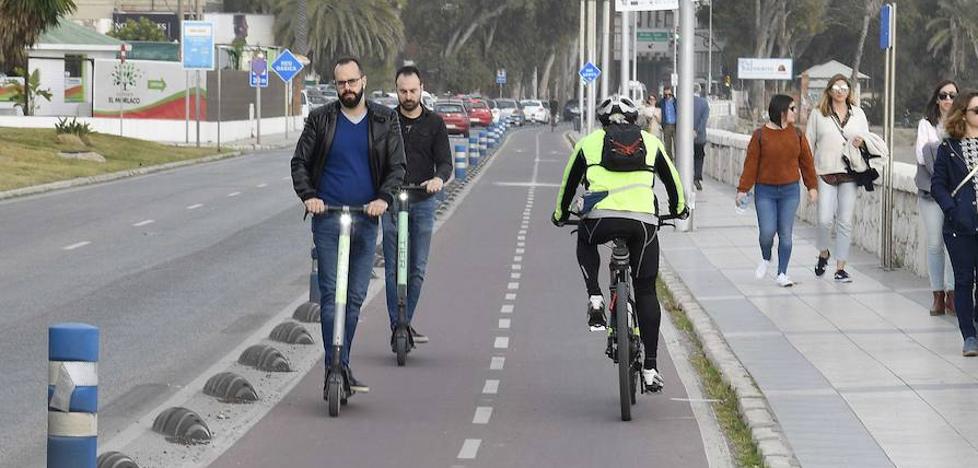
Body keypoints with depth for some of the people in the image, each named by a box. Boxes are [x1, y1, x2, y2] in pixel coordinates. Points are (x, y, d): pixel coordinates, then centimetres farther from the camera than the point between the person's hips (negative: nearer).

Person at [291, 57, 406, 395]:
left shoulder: (385, 120, 7)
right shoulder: (320, 120, 5)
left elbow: (396, 166, 5)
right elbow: (300, 163, 7)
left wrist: (383, 197, -13)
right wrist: (308, 196, -10)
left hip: (366, 219, 2)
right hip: (327, 218, -2)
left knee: (355, 297, 5)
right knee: (331, 295, -9)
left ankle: (339, 370, 13)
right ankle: (338, 368, -12)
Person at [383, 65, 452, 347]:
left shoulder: (434, 124, 5)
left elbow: (445, 162, 0)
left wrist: (439, 179, -24)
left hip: (423, 201, 1)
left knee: (418, 268, 2)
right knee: (393, 268, -4)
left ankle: (406, 322, 11)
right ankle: (396, 325, -3)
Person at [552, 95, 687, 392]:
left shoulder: (590, 142, 20)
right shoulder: (650, 142, 23)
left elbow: (569, 181, 28)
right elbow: (672, 178, 35)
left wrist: (560, 215, 46)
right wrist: (679, 208, 54)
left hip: (601, 217, -1)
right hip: (643, 220, 1)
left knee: (585, 242, 36)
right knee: (646, 292, 11)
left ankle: (595, 299, 14)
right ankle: (650, 368, 8)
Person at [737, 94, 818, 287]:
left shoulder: (796, 134, 5)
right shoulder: (760, 135, -4)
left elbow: (806, 161, 10)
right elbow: (751, 163, -3)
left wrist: (812, 187, 8)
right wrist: (743, 189, -5)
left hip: (790, 191, 2)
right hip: (765, 192, -2)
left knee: (786, 233, 0)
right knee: (767, 232, -8)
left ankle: (782, 274, 9)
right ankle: (766, 259, 24)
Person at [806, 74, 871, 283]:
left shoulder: (858, 113, 12)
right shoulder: (818, 113, 5)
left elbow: (868, 138, 20)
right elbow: (809, 142, 6)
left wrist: (862, 142, -5)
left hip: (849, 173, 2)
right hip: (825, 172, -2)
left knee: (845, 222, 1)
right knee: (824, 220, -10)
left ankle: (840, 268, 8)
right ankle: (823, 253, 19)